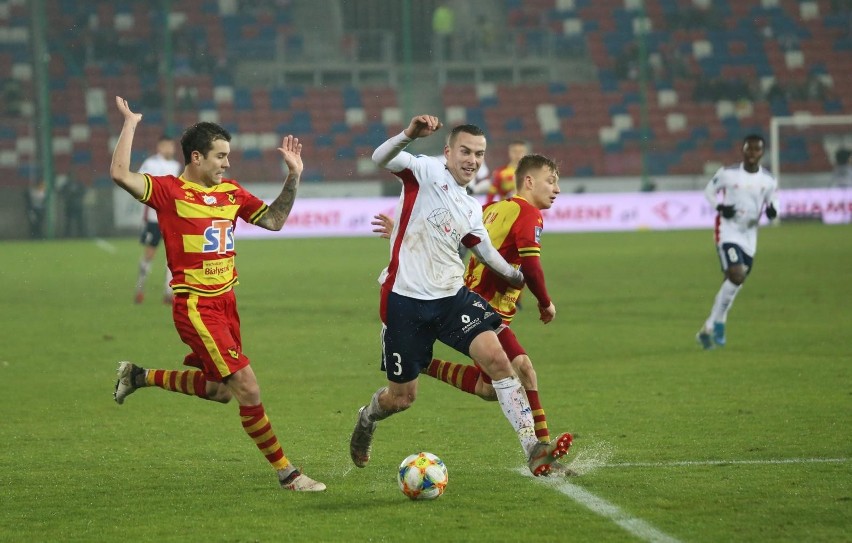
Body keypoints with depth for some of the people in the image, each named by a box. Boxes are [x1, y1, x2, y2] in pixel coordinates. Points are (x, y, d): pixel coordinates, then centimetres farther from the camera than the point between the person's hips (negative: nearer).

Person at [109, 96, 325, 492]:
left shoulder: (231, 192, 10)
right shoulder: (170, 191, -9)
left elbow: (274, 220, 16)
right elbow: (120, 174, -22)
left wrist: (293, 177, 6)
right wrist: (130, 124, -16)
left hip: (225, 301, 8)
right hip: (195, 306, -8)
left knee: (218, 390, 19)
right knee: (247, 388, -10)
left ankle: (140, 377, 38)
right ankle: (286, 473, -2)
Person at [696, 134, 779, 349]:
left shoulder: (768, 180, 1)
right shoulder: (728, 173, -6)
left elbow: (772, 203, 11)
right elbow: (709, 191, 6)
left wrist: (772, 211, -13)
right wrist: (720, 207, -14)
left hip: (749, 235, 5)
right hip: (728, 230, -5)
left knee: (735, 283, 9)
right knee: (736, 276, -22)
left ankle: (708, 328, 23)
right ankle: (717, 323, -8)